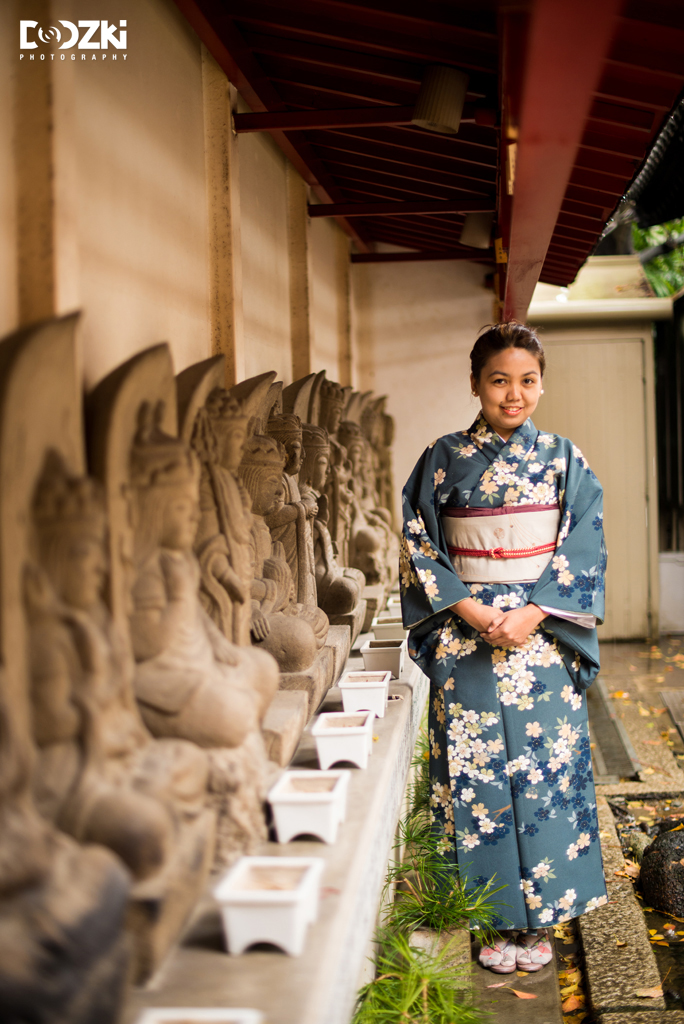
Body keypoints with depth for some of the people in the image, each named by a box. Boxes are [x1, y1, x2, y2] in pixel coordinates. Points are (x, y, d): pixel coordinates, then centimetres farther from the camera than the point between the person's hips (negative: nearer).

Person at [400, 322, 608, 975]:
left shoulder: (563, 461, 4)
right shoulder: (443, 461, 3)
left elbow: (583, 551, 0)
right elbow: (420, 547, 2)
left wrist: (531, 615, -13)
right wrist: (470, 610, -12)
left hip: (543, 635, 0)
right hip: (464, 637, 0)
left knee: (543, 768, 1)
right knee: (475, 769, 1)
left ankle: (538, 919, 14)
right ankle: (496, 918, 13)